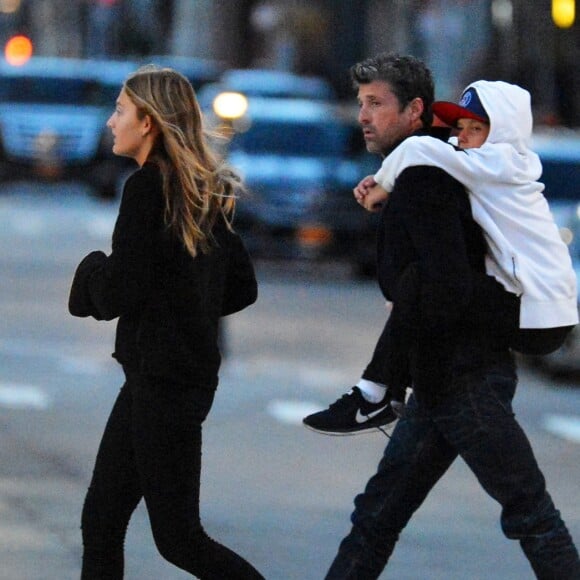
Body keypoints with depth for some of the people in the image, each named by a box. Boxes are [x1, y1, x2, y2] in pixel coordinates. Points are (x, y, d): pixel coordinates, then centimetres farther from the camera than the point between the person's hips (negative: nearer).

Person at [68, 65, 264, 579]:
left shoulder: (148, 186, -15)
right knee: (101, 519, 11)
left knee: (178, 538, -3)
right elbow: (242, 289, 16)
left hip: (162, 378, -9)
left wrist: (92, 271, 2)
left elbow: (117, 293, -18)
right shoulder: (205, 194, 11)